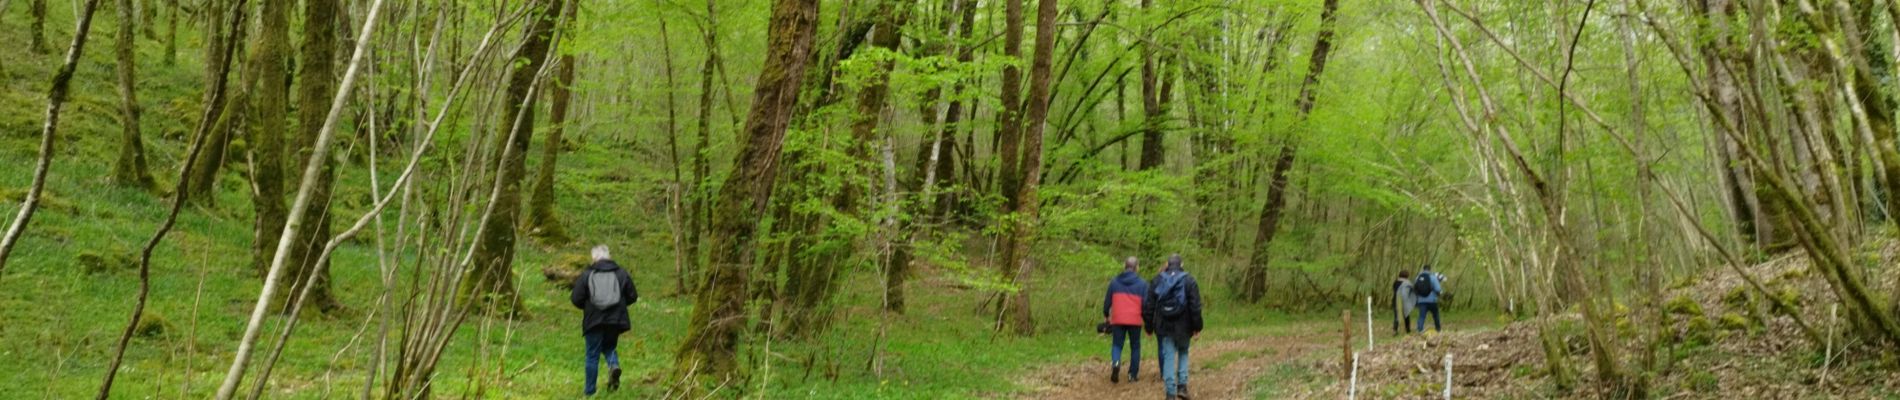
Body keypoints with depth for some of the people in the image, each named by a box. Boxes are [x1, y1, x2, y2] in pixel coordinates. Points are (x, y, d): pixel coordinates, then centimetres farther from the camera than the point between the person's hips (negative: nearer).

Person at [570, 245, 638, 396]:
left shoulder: (586, 274, -3)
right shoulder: (621, 274, 3)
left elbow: (576, 299, -6)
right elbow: (632, 297, 5)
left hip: (594, 321, -2)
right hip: (616, 320, 2)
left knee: (592, 355, 9)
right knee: (609, 347, 23)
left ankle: (589, 390, 14)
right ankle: (614, 365, -10)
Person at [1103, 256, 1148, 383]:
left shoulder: (1114, 281, 5)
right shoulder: (1142, 284, 2)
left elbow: (1107, 300, 9)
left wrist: (1106, 314, 24)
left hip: (1117, 320, 1)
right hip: (1135, 320, 0)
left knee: (1117, 344, 8)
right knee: (1135, 346, 12)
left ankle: (1115, 362, -22)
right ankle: (1133, 374, 12)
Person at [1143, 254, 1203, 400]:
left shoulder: (1157, 281, 2)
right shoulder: (1189, 281, -3)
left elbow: (1148, 306, 3)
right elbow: (1195, 306, -7)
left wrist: (1149, 327, 10)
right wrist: (1197, 327, -1)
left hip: (1164, 326, 1)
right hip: (1183, 326, -1)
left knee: (1168, 357, 4)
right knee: (1183, 353, 19)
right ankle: (1182, 386, 8)